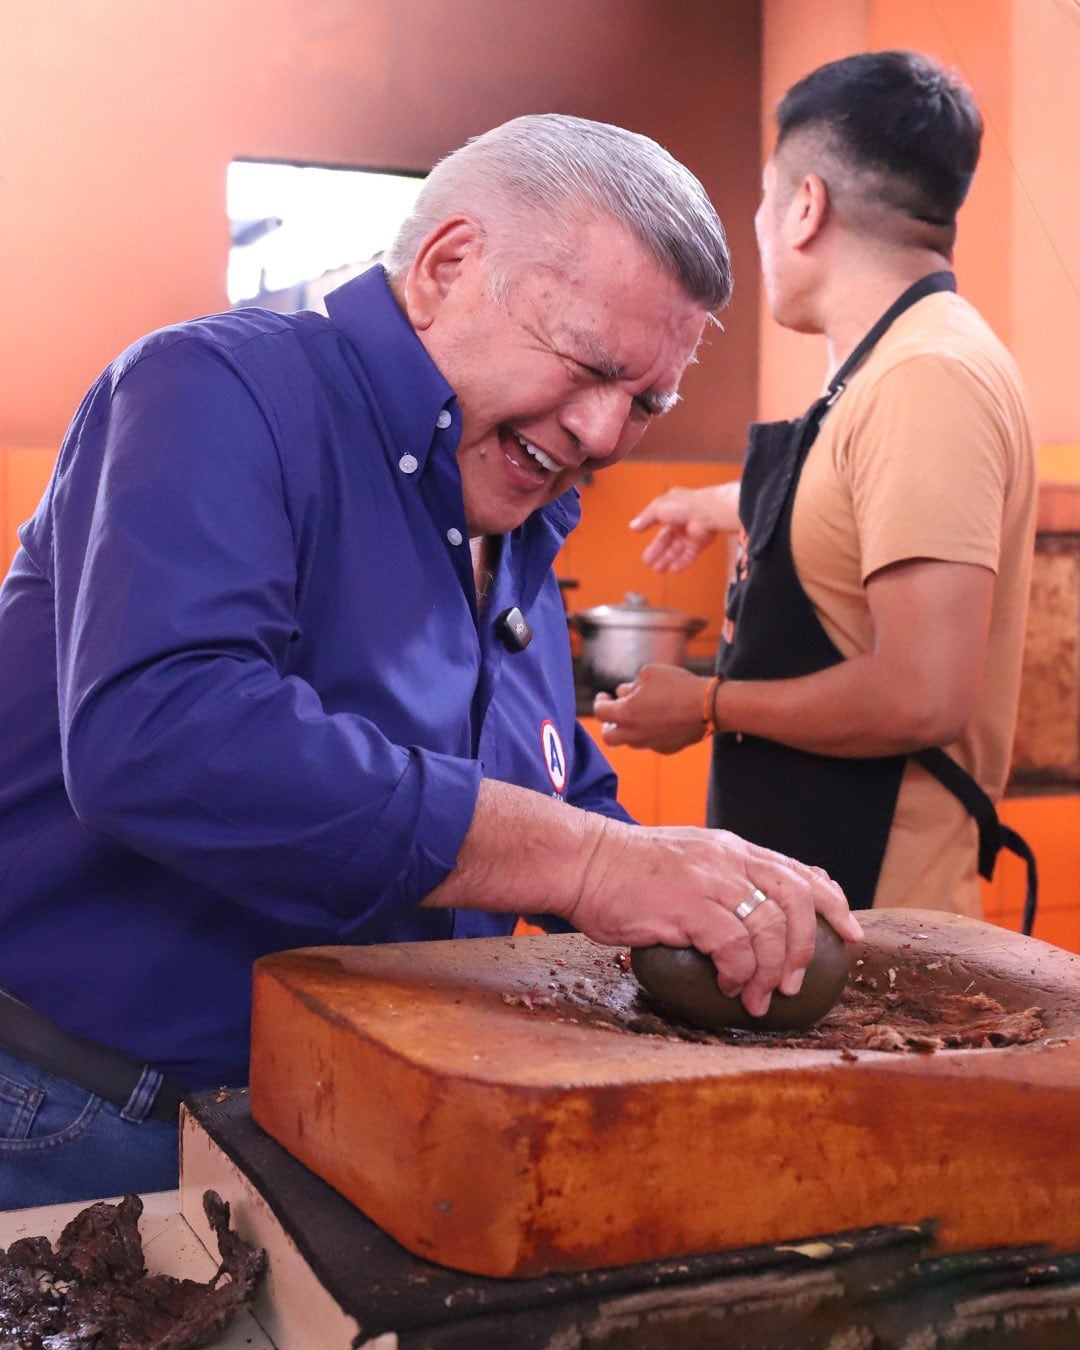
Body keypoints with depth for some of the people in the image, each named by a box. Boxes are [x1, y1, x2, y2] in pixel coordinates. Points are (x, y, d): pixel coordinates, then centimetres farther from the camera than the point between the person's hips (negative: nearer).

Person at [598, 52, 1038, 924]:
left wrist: (706, 706, -13)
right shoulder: (897, 363, 9)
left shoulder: (927, 377, -22)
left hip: (871, 905, -9)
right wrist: (725, 508, 47)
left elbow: (923, 697, -28)